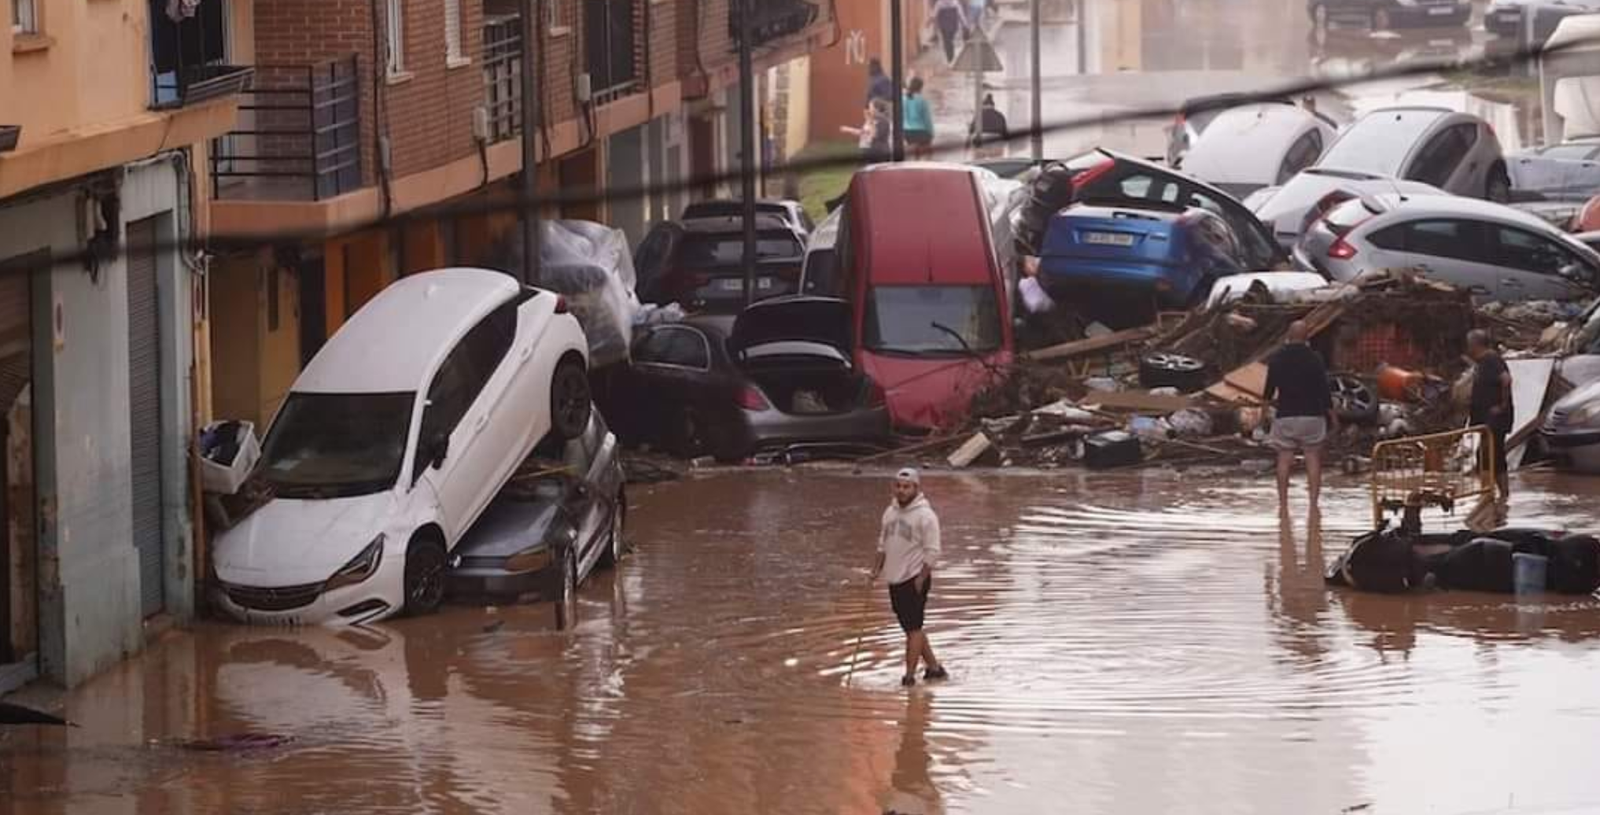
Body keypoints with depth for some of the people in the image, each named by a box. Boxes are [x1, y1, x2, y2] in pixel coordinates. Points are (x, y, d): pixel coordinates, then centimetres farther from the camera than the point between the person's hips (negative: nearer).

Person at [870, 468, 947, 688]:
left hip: (915, 580, -8)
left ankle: (909, 675, -5)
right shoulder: (891, 512, 10)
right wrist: (878, 568, 9)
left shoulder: (925, 515, -12)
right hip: (895, 579, 8)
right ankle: (933, 667, 23)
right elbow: (883, 543, 20)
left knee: (914, 628, -6)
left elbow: (932, 552, -13)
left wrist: (922, 578, -16)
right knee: (911, 628, 13)